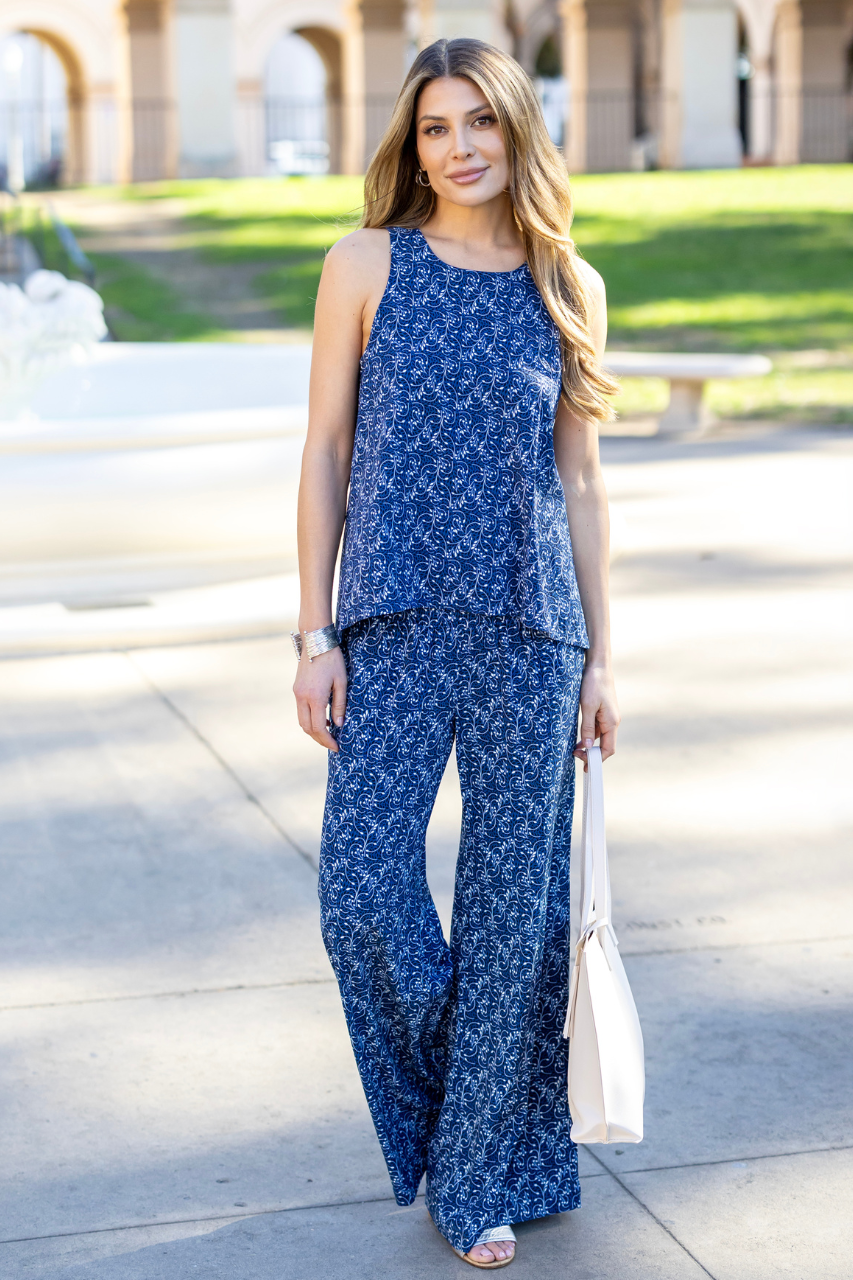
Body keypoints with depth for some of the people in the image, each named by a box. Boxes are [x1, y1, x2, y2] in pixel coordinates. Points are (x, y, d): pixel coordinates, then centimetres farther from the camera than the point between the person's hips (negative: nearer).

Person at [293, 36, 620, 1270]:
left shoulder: (570, 286, 7)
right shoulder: (367, 265, 3)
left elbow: (581, 482, 10)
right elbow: (326, 454, 3)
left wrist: (600, 657, 6)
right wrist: (315, 633, -2)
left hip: (530, 629, 1)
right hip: (397, 625, -1)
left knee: (515, 901, 4)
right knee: (364, 893, -6)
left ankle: (487, 1173, 21)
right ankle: (431, 1108, 24)